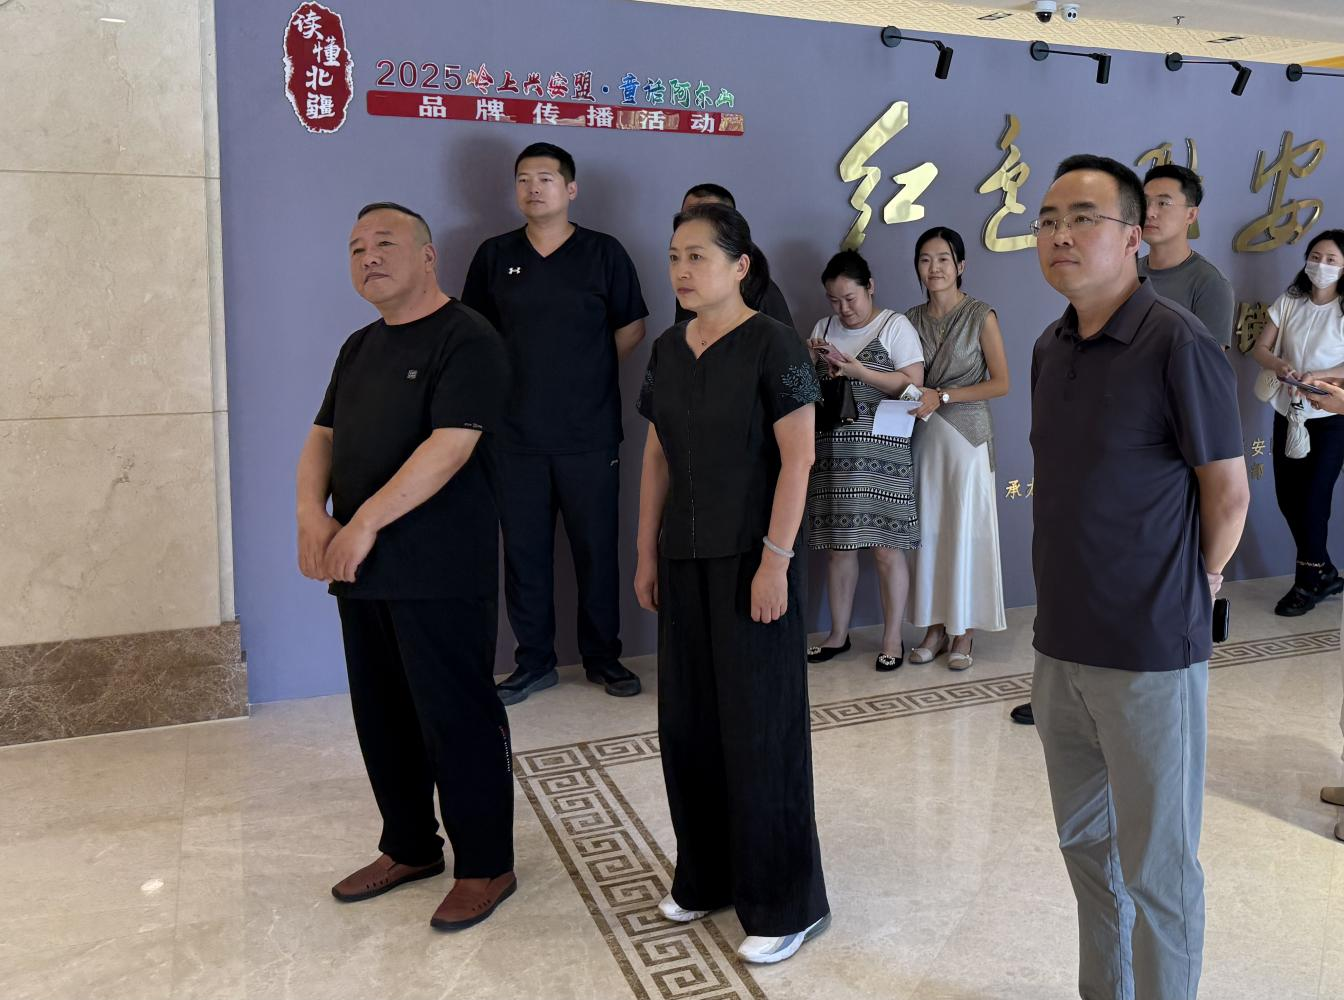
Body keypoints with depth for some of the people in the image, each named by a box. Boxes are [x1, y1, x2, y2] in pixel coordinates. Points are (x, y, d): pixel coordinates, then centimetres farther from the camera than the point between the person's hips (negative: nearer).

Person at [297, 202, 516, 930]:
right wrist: (312, 515, -5)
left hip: (439, 573, -8)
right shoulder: (360, 347, 17)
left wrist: (364, 524, -21)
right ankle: (409, 848, 33)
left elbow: (449, 446, -20)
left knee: (456, 719, 0)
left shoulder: (465, 339, -9)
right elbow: (323, 436, 14)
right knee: (382, 718, 16)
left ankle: (486, 866, 16)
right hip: (361, 569, 8)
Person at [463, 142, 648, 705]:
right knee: (523, 550, 6)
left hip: (590, 433, -2)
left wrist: (588, 373, 2)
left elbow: (632, 327, 7)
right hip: (516, 434, 2)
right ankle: (534, 661, 19)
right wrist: (506, 379, 6)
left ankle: (602, 657, 19)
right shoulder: (495, 256, 8)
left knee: (597, 548, 4)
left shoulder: (603, 253, 2)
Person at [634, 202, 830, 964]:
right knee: (689, 721, 12)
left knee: (760, 728, 0)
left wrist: (775, 560, -18)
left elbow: (798, 459, -14)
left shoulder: (774, 346, -10)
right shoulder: (668, 352, 9)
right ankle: (706, 877, 30)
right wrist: (648, 552, 10)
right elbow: (658, 459, 12)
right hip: (686, 560, 6)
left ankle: (786, 904, 16)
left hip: (751, 558, -6)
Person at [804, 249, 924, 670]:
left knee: (886, 547, -2)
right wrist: (815, 366, -5)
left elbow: (912, 384, -9)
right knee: (838, 546, 7)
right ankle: (838, 634, 18)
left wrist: (855, 370, -14)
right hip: (832, 451, 4)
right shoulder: (823, 328, 14)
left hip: (881, 453, -4)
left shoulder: (895, 326, 1)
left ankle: (893, 637, 10)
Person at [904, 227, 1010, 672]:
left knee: (965, 529, 0)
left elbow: (1000, 383, -6)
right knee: (928, 528, 4)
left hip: (966, 434, -4)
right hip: (923, 434, 4)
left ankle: (964, 631, 10)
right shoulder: (911, 319, 9)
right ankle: (935, 626, 14)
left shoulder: (981, 316, -4)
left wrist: (943, 396, -15)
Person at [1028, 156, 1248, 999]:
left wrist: (1191, 589, 5)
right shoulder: (1052, 347, 7)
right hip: (1063, 646, 7)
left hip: (1150, 655, -7)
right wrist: (1074, 600, 13)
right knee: (1086, 843, 20)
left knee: (1155, 866, 8)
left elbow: (1229, 493, -8)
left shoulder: (1179, 345, -15)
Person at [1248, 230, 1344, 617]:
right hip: (1288, 413, 4)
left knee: (1313, 499, -2)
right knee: (1288, 498, 7)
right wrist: (1281, 365, -18)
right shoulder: (1289, 302, 3)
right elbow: (1260, 348, 1)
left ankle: (1308, 583, 14)